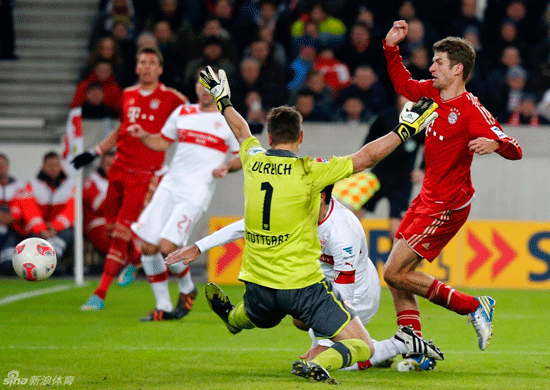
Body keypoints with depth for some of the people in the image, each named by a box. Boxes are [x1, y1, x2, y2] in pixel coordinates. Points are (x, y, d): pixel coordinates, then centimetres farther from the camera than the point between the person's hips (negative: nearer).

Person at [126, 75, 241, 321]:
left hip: (196, 194, -5)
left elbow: (242, 157, 7)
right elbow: (163, 142, 23)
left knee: (167, 247, -17)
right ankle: (163, 307, 11)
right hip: (169, 187, 5)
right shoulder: (182, 113, 14)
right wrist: (143, 136, 4)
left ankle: (187, 289, 13)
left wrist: (227, 167, -12)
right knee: (148, 246, -3)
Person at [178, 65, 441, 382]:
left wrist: (223, 101, 45)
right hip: (302, 283, -6)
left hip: (258, 282, 6)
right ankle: (319, 365, -30)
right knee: (363, 346, -7)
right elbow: (367, 157, -11)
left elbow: (242, 130, 25)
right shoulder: (308, 171, -14)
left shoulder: (252, 162, 2)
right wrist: (407, 129, -1)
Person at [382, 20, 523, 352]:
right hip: (428, 198, 8)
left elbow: (515, 150, -23)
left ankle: (474, 307, -2)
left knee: (395, 273, -11)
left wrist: (495, 144, -45)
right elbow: (403, 84, 25)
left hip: (447, 206, -8)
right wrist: (391, 48, 12)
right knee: (397, 277, 5)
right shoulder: (432, 92, 4)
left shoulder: (471, 111, -19)